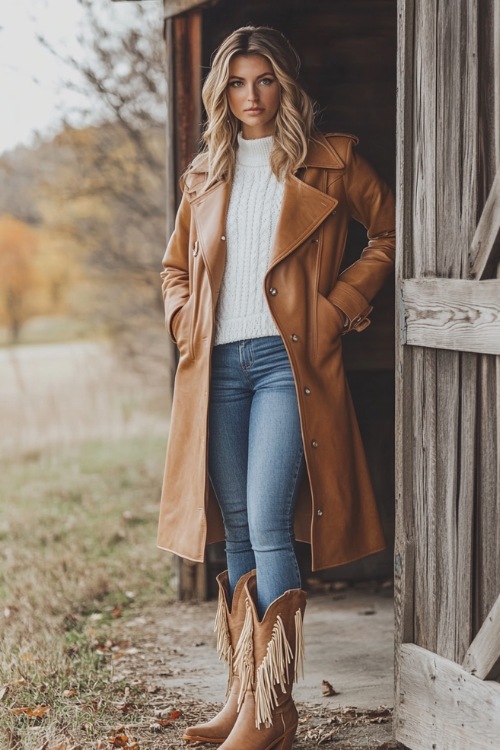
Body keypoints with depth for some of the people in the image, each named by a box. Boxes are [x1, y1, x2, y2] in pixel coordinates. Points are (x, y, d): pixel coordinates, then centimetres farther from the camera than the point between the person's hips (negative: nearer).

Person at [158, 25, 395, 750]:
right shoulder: (206, 174, 16)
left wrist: (341, 304, 1)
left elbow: (390, 233, 10)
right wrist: (186, 321, 10)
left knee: (267, 527, -14)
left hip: (289, 360, -5)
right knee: (236, 533, 6)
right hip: (219, 365, 5)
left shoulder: (330, 160, 4)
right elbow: (176, 264, 28)